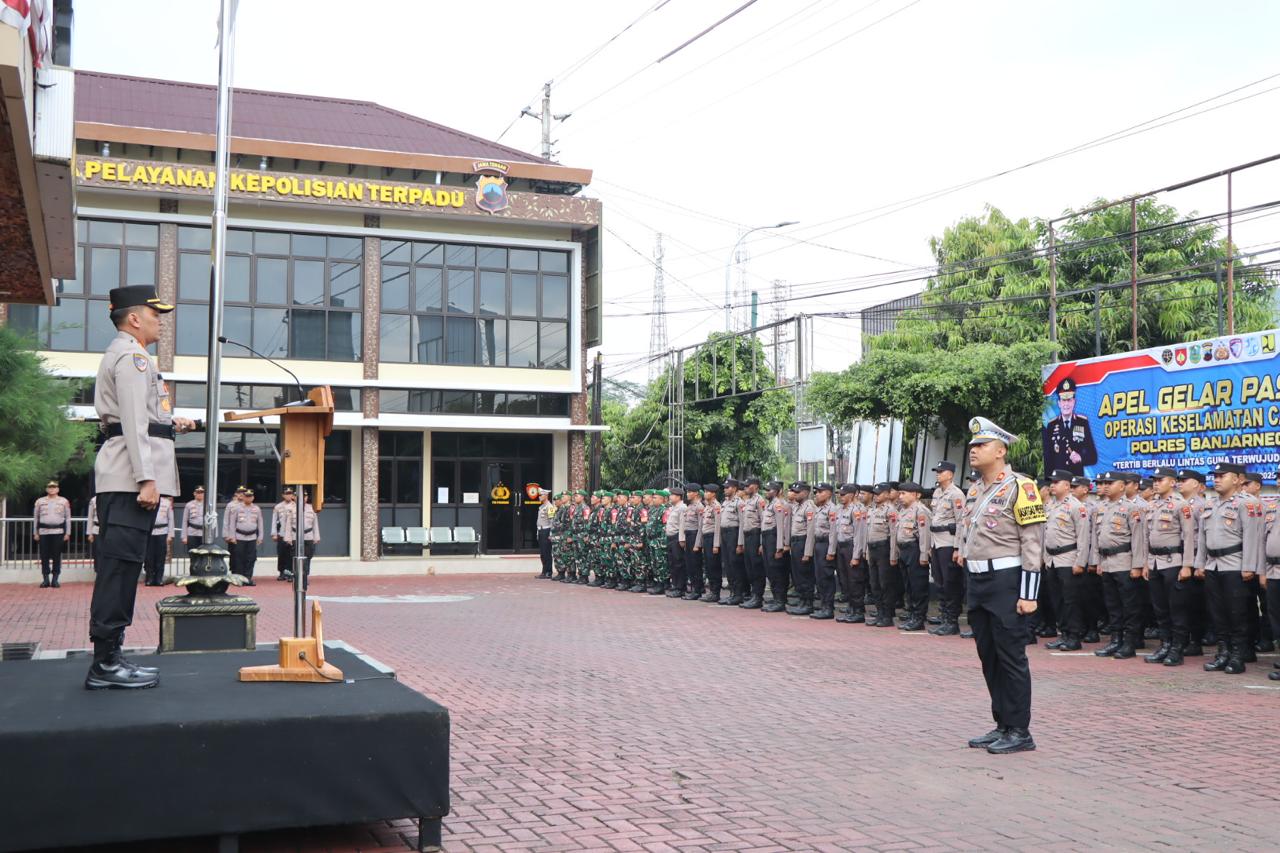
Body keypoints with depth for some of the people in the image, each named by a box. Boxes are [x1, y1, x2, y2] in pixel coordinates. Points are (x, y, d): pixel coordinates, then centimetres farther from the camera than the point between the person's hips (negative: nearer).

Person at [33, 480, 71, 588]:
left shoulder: (64, 501, 6)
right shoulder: (40, 501, 9)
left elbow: (68, 518, 6)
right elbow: (36, 518, 11)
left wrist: (67, 533, 1)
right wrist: (35, 533, 6)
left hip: (58, 532, -1)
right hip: (44, 532, 1)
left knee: (57, 556, 0)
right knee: (44, 556, 0)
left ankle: (55, 579, 6)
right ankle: (45, 579, 6)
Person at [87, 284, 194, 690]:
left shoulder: (121, 355, 24)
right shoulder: (132, 356, -8)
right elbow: (134, 421, -17)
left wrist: (169, 423, 24)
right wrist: (146, 479, -21)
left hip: (119, 478, 11)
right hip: (129, 476, -11)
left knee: (119, 565, 10)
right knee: (121, 564, -10)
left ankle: (109, 658, 14)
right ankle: (107, 663, -9)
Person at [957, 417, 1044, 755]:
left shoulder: (1018, 487, -10)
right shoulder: (974, 491, 14)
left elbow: (1032, 542, -13)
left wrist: (1028, 594, -17)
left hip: (1006, 581, -8)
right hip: (977, 581, 8)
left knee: (1011, 657, -3)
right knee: (988, 657, 12)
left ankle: (1019, 731, 6)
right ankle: (1002, 725, 21)